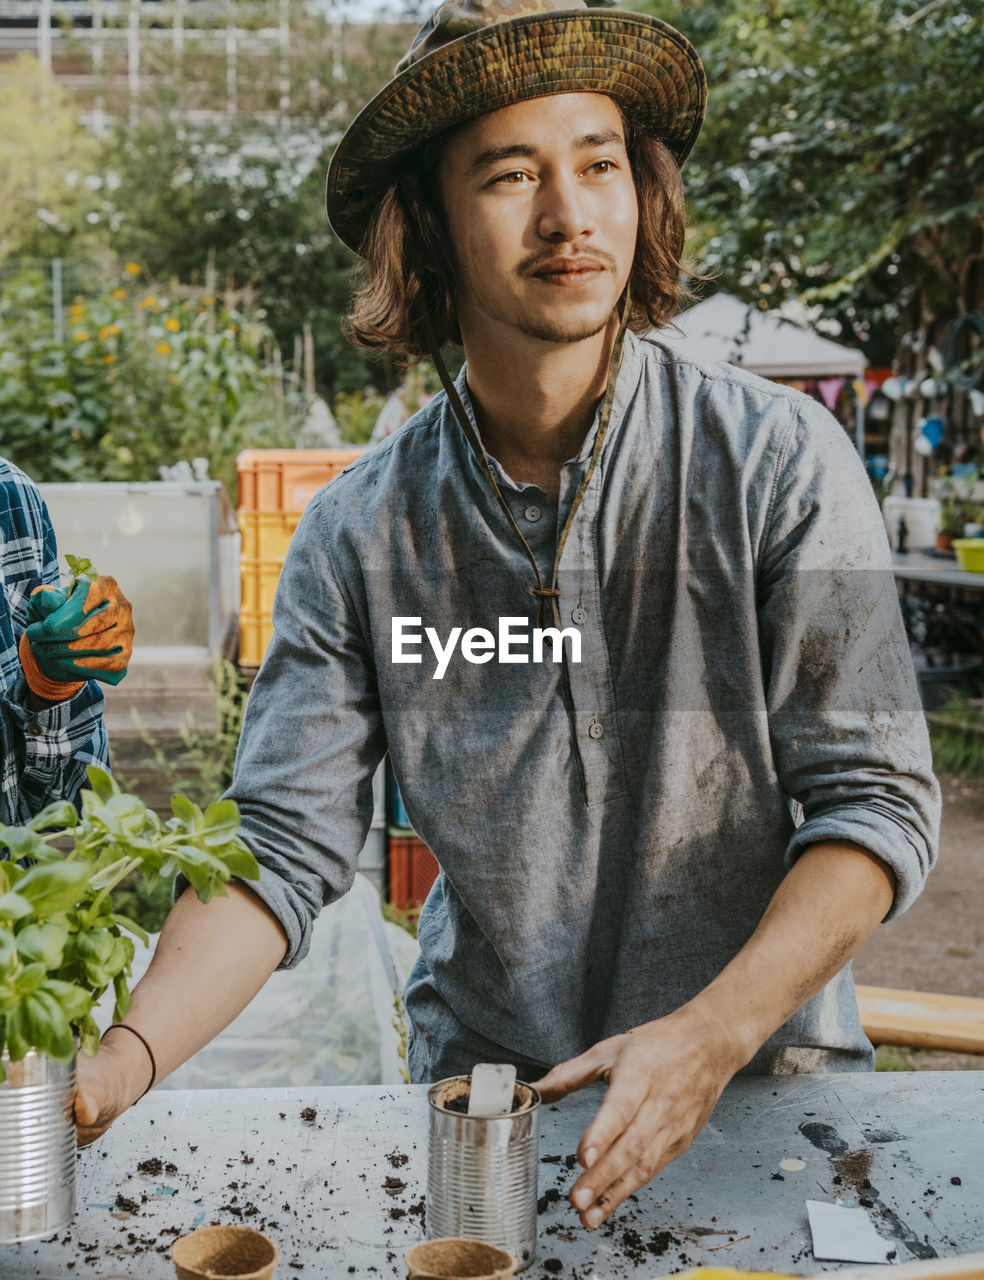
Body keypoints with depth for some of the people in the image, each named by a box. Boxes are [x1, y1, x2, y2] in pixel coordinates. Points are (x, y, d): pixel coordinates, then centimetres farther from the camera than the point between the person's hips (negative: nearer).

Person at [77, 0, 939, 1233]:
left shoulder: (778, 461, -9)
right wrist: (127, 1056, -20)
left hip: (762, 1068, -1)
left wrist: (710, 1035, -21)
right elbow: (281, 845, -4)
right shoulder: (358, 534, -3)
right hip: (481, 1075, 1)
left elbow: (874, 797, -9)